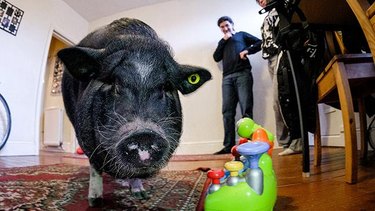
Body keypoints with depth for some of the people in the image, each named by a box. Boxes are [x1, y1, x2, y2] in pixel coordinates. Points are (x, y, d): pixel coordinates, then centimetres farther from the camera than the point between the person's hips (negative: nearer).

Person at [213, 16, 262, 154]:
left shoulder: (242, 35, 23)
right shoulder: (222, 42, 31)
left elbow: (260, 42, 12)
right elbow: (216, 58, 15)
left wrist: (247, 50, -5)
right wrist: (224, 40, 13)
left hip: (243, 74, -3)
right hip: (227, 77, 3)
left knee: (246, 109, -11)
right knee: (227, 112, -6)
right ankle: (229, 145, -6)